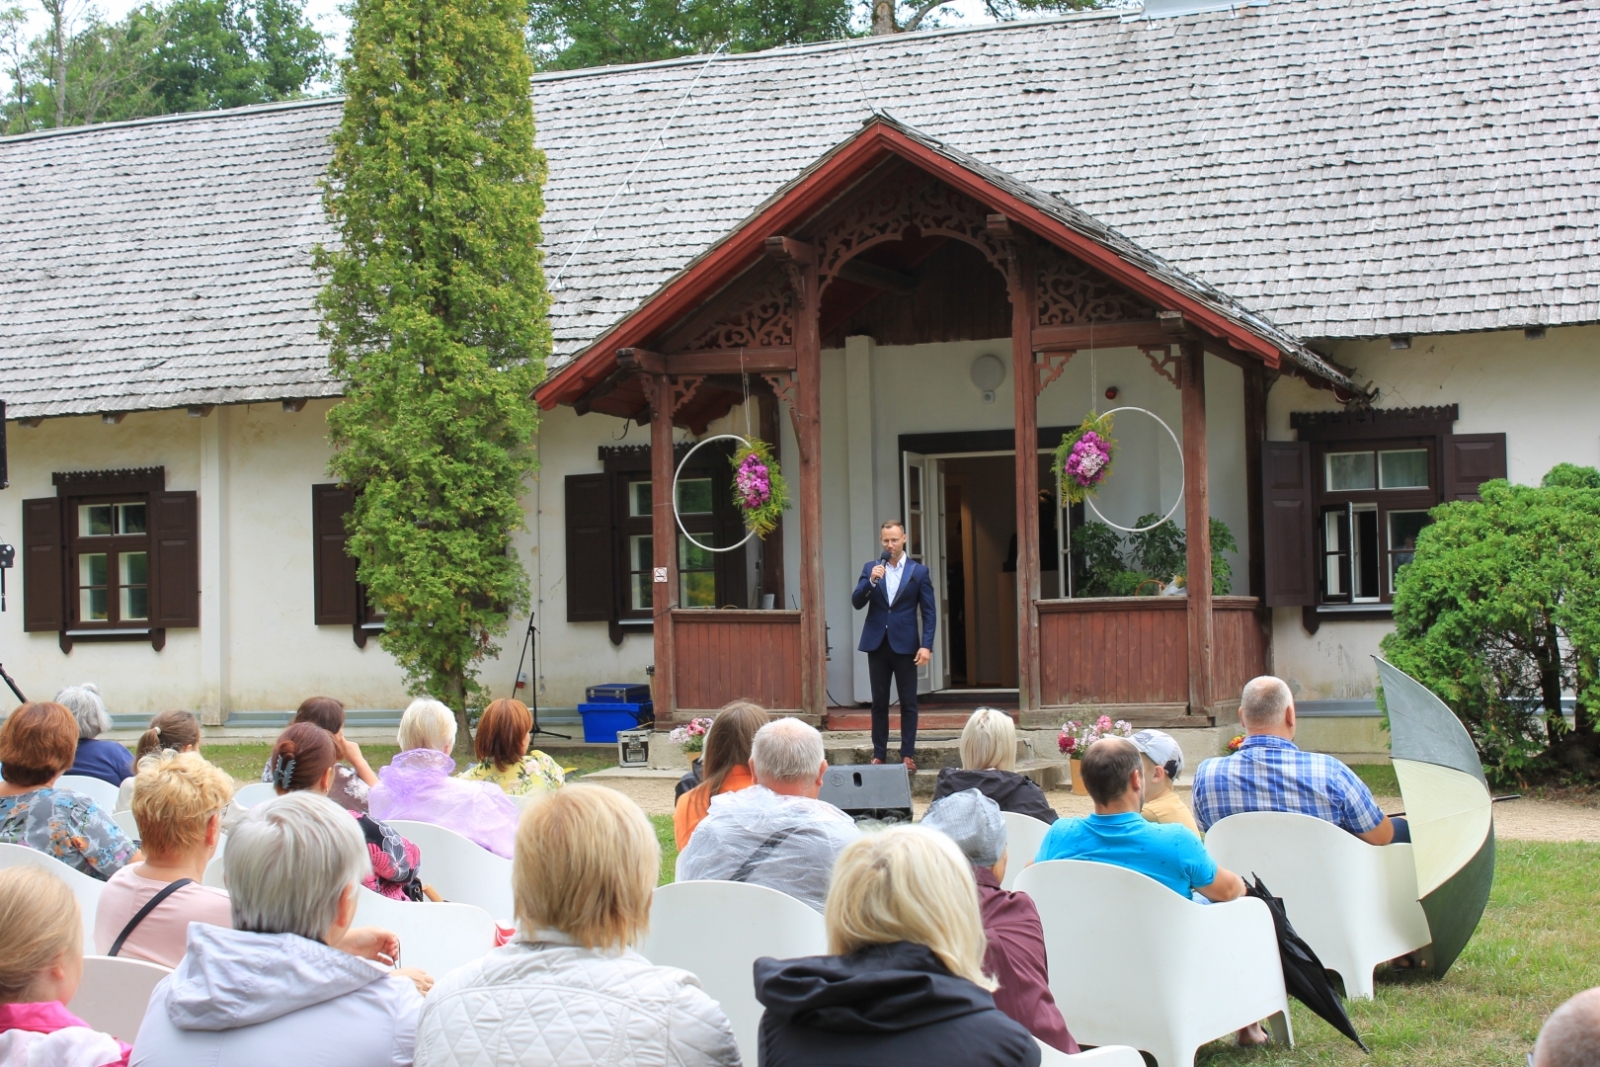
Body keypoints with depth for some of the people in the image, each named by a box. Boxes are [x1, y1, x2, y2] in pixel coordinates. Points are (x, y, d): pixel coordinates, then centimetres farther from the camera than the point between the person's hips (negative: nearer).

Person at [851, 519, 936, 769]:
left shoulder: (919, 572, 1)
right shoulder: (871, 568, 8)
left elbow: (929, 612, 0)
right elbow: (857, 603, 0)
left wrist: (926, 645, -10)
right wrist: (871, 581, -17)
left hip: (905, 644, -2)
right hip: (877, 643, 2)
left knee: (908, 702, 1)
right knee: (879, 702, 6)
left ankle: (907, 755, 6)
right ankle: (878, 755, 10)